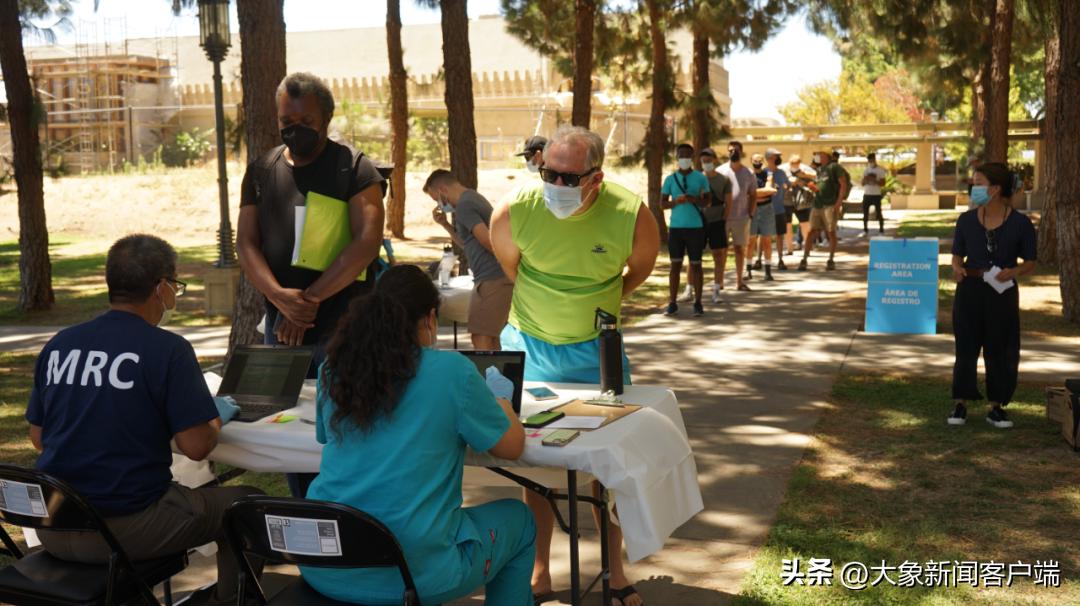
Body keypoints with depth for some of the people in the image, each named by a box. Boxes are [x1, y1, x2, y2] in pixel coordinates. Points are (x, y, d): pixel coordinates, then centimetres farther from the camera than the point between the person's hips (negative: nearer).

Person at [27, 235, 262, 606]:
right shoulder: (168, 350, -13)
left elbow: (38, 437, 12)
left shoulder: (57, 345, 4)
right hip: (125, 531, -6)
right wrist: (215, 420, 7)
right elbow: (196, 447, -15)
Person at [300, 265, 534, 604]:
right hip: (412, 573, -5)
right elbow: (511, 447, 3)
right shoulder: (452, 371, -9)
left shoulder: (334, 369, 3)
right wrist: (500, 397, 24)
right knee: (519, 520, 23)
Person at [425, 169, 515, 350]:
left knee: (481, 338, -7)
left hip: (491, 280, -10)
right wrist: (445, 224, 15)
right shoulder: (474, 198, 19)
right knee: (491, 336, 17)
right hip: (500, 276, 10)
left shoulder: (464, 205, -12)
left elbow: (488, 241, -22)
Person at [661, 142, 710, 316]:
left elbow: (706, 201, 3)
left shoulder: (700, 178, 3)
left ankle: (698, 303, 8)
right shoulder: (670, 179, 6)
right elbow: (662, 203, 7)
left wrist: (694, 200, -17)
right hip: (675, 226, 1)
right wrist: (676, 201, -13)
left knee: (696, 264, 3)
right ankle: (672, 303, 6)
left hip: (695, 226, -1)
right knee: (675, 264, 3)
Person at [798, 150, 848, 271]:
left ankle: (831, 260, 6)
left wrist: (839, 202, -15)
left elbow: (843, 184, -8)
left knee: (831, 232, -1)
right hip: (817, 205, 6)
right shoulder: (819, 170, 20)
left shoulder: (834, 167, -2)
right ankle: (804, 259, -3)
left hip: (830, 205, -6)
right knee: (812, 231, -1)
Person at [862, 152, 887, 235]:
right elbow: (863, 183, 12)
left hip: (876, 195, -4)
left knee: (878, 213, -2)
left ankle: (881, 230, 4)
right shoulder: (866, 170, 11)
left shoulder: (880, 170, -2)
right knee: (865, 212, 5)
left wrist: (874, 181, -20)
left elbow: (883, 183, -7)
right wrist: (865, 180, -10)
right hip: (867, 194, 4)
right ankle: (865, 230, 13)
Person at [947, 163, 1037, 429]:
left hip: (1002, 293, -1)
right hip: (970, 290, 1)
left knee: (1001, 350, 6)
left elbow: (1030, 263, 1)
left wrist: (1013, 271, -20)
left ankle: (996, 406, 19)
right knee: (966, 347, 5)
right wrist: (957, 268, -13)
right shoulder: (967, 220, 1)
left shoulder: (1020, 223, -5)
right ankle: (961, 403, 17)